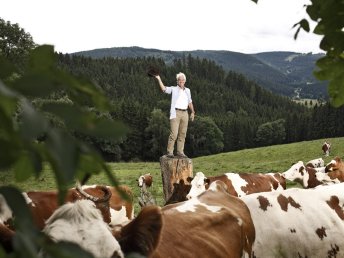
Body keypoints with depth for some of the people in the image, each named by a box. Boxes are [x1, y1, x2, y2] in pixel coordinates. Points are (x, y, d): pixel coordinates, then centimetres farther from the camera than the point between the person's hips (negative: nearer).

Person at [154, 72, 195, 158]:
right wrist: (159, 79, -20)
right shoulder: (173, 89, 4)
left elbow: (190, 102, 26)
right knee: (174, 133, -12)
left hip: (185, 113, 5)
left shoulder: (187, 90, 18)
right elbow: (164, 89, -13)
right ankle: (169, 152, -7)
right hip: (175, 113, -5)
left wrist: (192, 112, 24)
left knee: (182, 134, 6)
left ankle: (180, 152, 11)